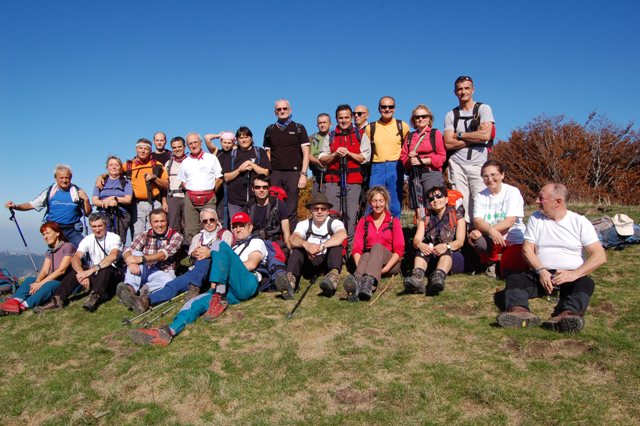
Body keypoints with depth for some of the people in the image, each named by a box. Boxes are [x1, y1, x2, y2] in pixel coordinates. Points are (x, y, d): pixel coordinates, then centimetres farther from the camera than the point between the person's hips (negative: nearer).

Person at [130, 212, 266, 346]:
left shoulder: (256, 242, 20)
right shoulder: (232, 248, 38)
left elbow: (251, 264, 1)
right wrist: (214, 284, 4)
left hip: (246, 284, -5)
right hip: (230, 291, 6)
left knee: (220, 246, -22)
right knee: (197, 302, -20)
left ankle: (220, 299, -29)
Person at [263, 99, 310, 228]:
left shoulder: (298, 128, 9)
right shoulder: (270, 130, 16)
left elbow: (306, 153, 3)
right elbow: (267, 154, 17)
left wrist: (303, 174, -7)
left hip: (293, 173, -2)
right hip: (275, 174, 2)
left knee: (291, 211, -3)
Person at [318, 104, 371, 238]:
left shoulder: (361, 136, 13)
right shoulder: (330, 137, 18)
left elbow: (365, 158, 4)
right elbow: (322, 160, 13)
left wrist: (348, 153, -7)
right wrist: (334, 154, -5)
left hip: (353, 182, -1)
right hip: (333, 181, 1)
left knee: (351, 215, -6)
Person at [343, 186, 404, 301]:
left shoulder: (394, 222, 8)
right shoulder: (363, 222, 13)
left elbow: (399, 250, -2)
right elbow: (356, 249, 3)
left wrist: (385, 268, -18)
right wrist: (359, 267, -18)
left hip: (390, 263, -1)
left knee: (377, 247, -32)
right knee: (365, 255, -34)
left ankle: (368, 282, -61)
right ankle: (357, 282, -68)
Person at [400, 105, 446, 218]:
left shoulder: (435, 133, 5)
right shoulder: (410, 136, 18)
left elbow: (442, 156, -2)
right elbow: (402, 156, 15)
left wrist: (422, 160, -10)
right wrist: (409, 159, -8)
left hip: (431, 173, -4)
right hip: (414, 174, 4)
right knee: (418, 209, 3)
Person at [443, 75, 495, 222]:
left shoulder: (483, 109, 6)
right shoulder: (451, 115, 12)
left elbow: (485, 136, -9)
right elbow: (448, 143, -1)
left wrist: (459, 135, -1)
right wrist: (475, 137, -6)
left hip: (479, 164, -2)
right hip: (457, 165, 2)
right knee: (460, 206, -1)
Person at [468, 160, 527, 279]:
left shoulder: (512, 192, -9)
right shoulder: (480, 196, 0)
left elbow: (510, 221, -19)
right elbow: (477, 221, -13)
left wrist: (481, 231, -28)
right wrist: (491, 230, -36)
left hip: (514, 240, -2)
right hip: (491, 238, 2)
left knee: (508, 273, -21)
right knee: (474, 239, -31)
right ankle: (491, 262, 3)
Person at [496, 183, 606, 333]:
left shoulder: (580, 222, 3)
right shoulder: (535, 218, 11)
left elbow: (600, 256, -4)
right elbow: (527, 250, 4)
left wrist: (574, 274, -19)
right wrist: (541, 271, -14)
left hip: (570, 276, -2)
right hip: (541, 274, 2)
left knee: (586, 283, -33)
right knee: (514, 279, -24)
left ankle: (566, 314, -59)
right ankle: (519, 311, -54)